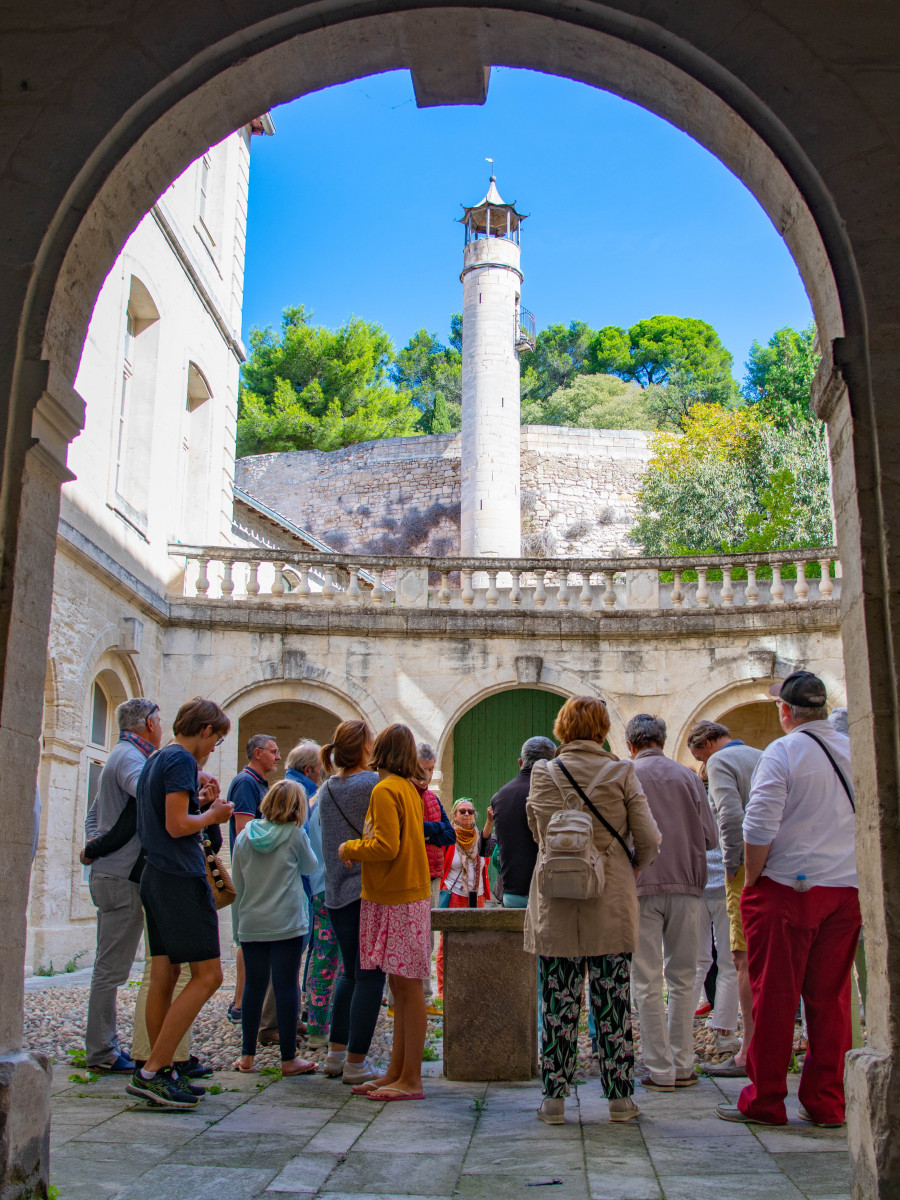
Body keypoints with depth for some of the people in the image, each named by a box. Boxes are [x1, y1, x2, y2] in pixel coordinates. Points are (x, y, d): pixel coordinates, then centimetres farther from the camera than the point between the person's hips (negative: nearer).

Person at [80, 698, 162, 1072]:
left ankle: (103, 1045, 22)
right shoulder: (131, 756, -13)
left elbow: (94, 814, 25)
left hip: (112, 875, 10)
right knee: (112, 967, -3)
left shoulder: (122, 755, 19)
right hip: (122, 877, -10)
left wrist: (94, 848, 12)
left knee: (110, 965, 15)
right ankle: (101, 1052, 3)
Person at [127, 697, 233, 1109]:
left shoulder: (155, 759, 17)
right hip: (181, 878, -10)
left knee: (164, 975, 11)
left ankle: (159, 1072, 15)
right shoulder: (181, 760, -11)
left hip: (155, 877, 10)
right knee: (207, 975, -8)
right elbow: (177, 826, -18)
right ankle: (152, 1071, -8)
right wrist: (212, 815, -3)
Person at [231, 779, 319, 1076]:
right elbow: (309, 867, 9)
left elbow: (237, 882, 9)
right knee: (286, 987, 0)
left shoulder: (244, 836, 3)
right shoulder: (295, 835, -8)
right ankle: (289, 1059, 5)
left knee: (253, 986, 11)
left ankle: (247, 1055, 17)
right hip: (287, 923, -4)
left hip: (251, 925, 4)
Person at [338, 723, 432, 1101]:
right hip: (406, 895, 9)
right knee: (401, 988, 12)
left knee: (408, 987, -4)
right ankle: (396, 1072, 19)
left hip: (398, 900, -9)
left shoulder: (385, 790, -12)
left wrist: (350, 848, -3)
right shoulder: (408, 789, 14)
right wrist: (359, 847, 14)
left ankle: (411, 1079, 1)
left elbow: (386, 846, -19)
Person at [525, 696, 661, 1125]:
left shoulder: (542, 772, 0)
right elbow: (648, 841, -4)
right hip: (610, 905, 0)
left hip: (555, 904, 1)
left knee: (558, 1004, 6)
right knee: (613, 1003, 8)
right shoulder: (620, 773, -4)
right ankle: (619, 1097, 14)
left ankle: (554, 1099, 11)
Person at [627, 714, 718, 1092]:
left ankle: (660, 1070, 5)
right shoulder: (688, 776, 4)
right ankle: (683, 1066, 16)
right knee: (682, 979, 13)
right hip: (686, 885, 3)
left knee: (647, 983, 3)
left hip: (642, 887, -3)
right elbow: (710, 836, 2)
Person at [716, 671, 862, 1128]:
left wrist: (751, 882, -4)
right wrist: (852, 875, 16)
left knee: (774, 997, 3)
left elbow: (759, 828, -15)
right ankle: (826, 1103, 16)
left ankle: (764, 1102, 10)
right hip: (846, 890, 5)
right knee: (831, 998, 10)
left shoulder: (782, 752, -10)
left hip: (788, 887, -5)